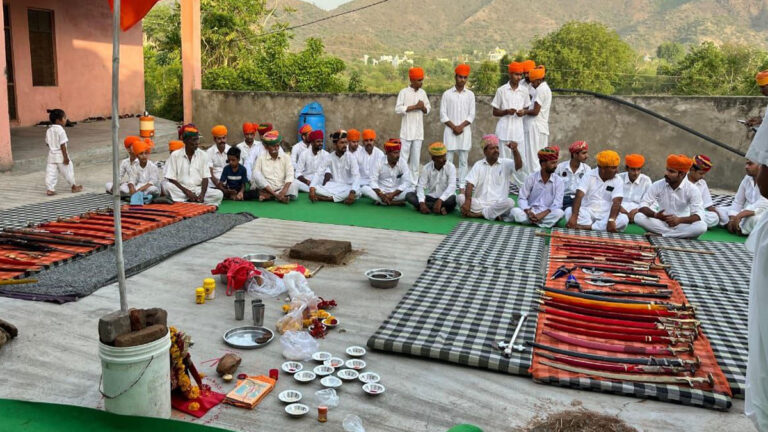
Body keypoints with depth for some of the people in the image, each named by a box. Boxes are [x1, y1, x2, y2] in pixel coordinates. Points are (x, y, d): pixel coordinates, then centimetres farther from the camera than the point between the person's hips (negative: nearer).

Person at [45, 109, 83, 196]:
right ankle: (74, 187, 23)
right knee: (68, 171, 9)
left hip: (52, 156, 6)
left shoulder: (49, 130, 6)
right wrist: (66, 157, -16)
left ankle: (50, 189, 1)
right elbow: (62, 145, -18)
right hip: (60, 156, -6)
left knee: (51, 172, 5)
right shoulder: (60, 130, -16)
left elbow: (47, 143, 12)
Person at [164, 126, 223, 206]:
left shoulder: (203, 155, 4)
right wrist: (187, 191, -14)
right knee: (167, 186, -32)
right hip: (181, 190, -2)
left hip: (198, 189, 2)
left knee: (219, 194, -24)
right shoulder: (175, 155, -1)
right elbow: (171, 179, -3)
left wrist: (202, 194, -15)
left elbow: (205, 178, 2)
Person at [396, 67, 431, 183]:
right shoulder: (404, 92, -4)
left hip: (418, 131, 5)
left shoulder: (422, 92, 10)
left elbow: (428, 109, 15)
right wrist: (415, 106, -15)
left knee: (416, 157, 7)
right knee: (404, 157, -4)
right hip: (407, 130, -4)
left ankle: (414, 181, 13)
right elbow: (398, 109, -12)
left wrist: (423, 107, -8)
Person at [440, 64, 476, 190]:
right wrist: (454, 127, -10)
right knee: (448, 159, -2)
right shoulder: (447, 94, 3)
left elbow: (471, 115, 3)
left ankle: (462, 186, 6)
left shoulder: (470, 94, 6)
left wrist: (461, 126, -10)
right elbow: (443, 114, -1)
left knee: (463, 160, 2)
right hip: (450, 131, -1)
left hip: (465, 131, 1)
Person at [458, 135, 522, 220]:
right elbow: (470, 184, -1)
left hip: (497, 205, -1)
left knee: (510, 202, -31)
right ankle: (493, 214, -22)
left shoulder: (505, 164, 6)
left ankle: (479, 214, -20)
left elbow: (519, 165, -14)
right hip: (479, 203, 1)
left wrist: (515, 150, -34)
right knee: (460, 198, -23)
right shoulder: (478, 165, 9)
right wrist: (468, 202, -19)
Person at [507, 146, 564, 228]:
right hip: (531, 212, 0)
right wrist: (528, 212, -21)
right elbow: (522, 198, -2)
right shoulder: (531, 178, 0)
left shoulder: (559, 182, 0)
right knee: (515, 211, -29)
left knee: (559, 212, -33)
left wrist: (543, 214, -24)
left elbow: (557, 203, -9)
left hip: (547, 213, 0)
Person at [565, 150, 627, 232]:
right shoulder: (589, 176, -5)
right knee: (569, 211, -29)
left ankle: (587, 227, -34)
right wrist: (574, 216, -35)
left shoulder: (618, 181, -1)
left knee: (624, 219, -29)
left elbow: (616, 202, -14)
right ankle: (602, 227, -36)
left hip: (605, 215, 1)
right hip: (587, 213, -1)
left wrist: (611, 220, -34)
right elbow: (579, 196, -18)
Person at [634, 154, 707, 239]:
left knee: (702, 226, -32)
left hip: (682, 224, -1)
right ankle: (681, 235, -23)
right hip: (661, 223, 1)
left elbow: (698, 215, -16)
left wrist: (679, 220, -36)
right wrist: (655, 215, -33)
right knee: (638, 217, -26)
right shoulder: (657, 185, -7)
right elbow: (642, 207, -11)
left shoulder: (692, 190, -9)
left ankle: (659, 234, -24)